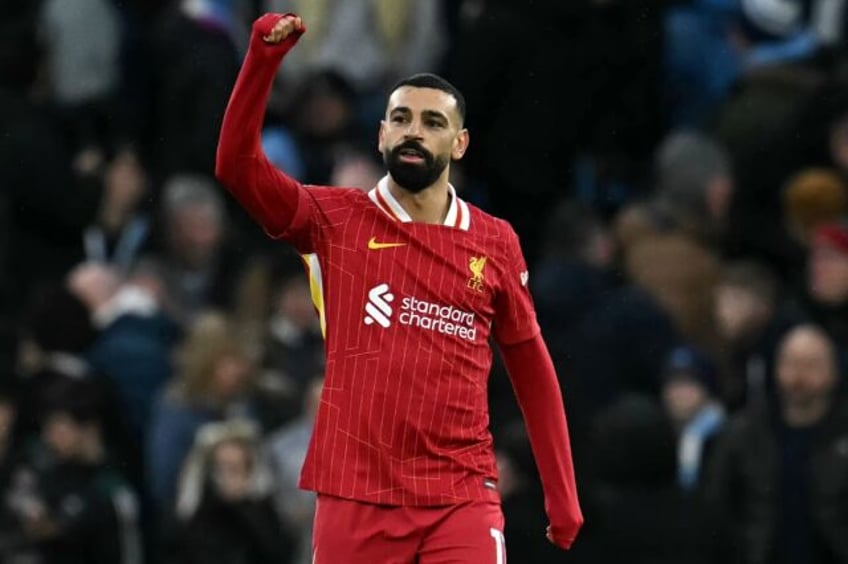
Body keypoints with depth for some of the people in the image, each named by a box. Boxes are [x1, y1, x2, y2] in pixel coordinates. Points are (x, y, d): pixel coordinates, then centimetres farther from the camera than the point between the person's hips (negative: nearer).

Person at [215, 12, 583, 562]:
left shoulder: (496, 243, 8)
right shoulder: (337, 219, 4)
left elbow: (532, 368, 14)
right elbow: (237, 165, -8)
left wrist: (562, 495, 11)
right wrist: (263, 59, -19)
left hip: (461, 498, 0)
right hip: (355, 494, 0)